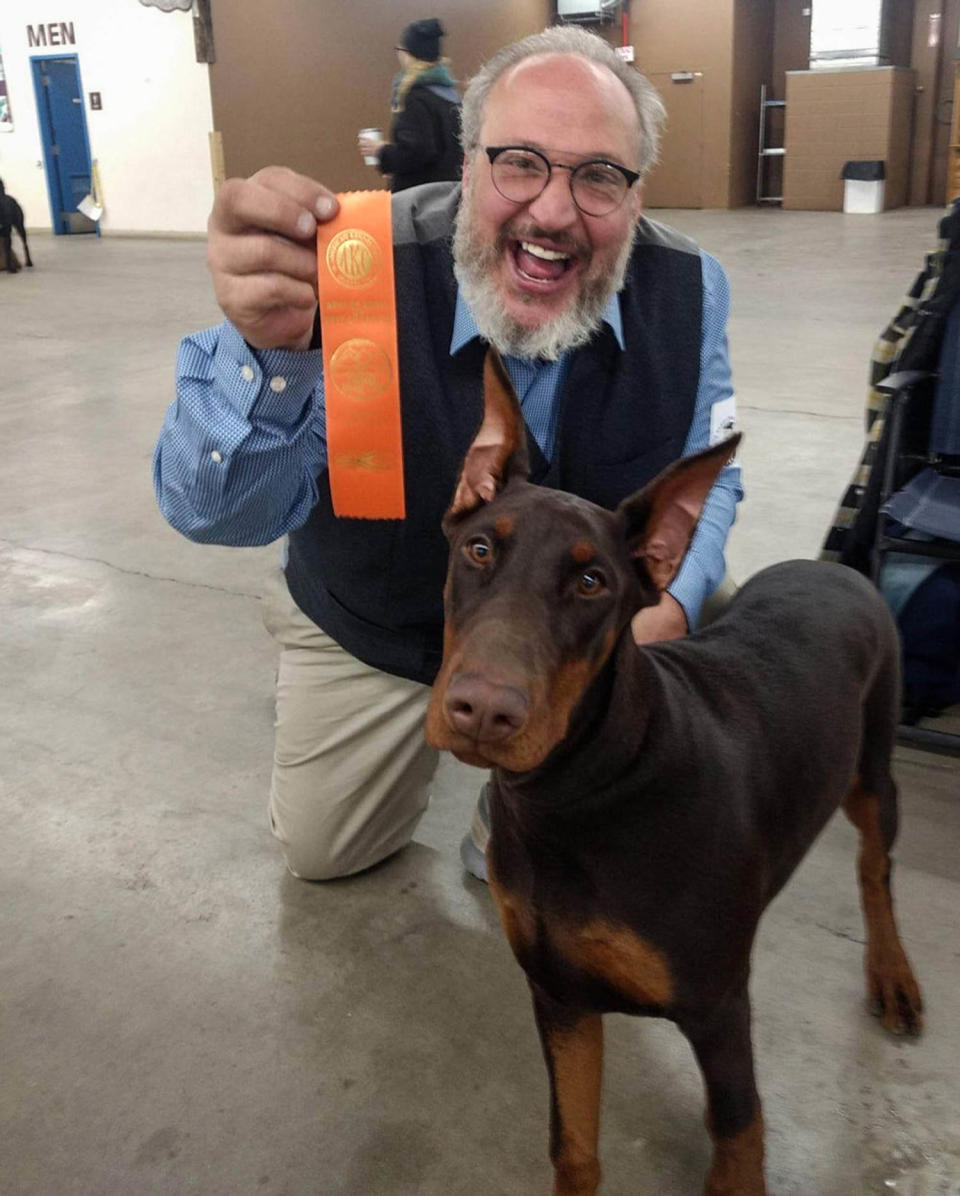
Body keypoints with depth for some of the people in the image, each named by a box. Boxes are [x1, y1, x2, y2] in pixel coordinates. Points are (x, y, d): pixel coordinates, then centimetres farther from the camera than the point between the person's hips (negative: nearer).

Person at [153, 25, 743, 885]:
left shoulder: (690, 289, -21)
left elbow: (705, 475, -7)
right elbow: (217, 514, -36)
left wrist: (669, 604, -28)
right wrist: (268, 350, -58)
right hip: (374, 623, -1)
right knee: (321, 851, 12)